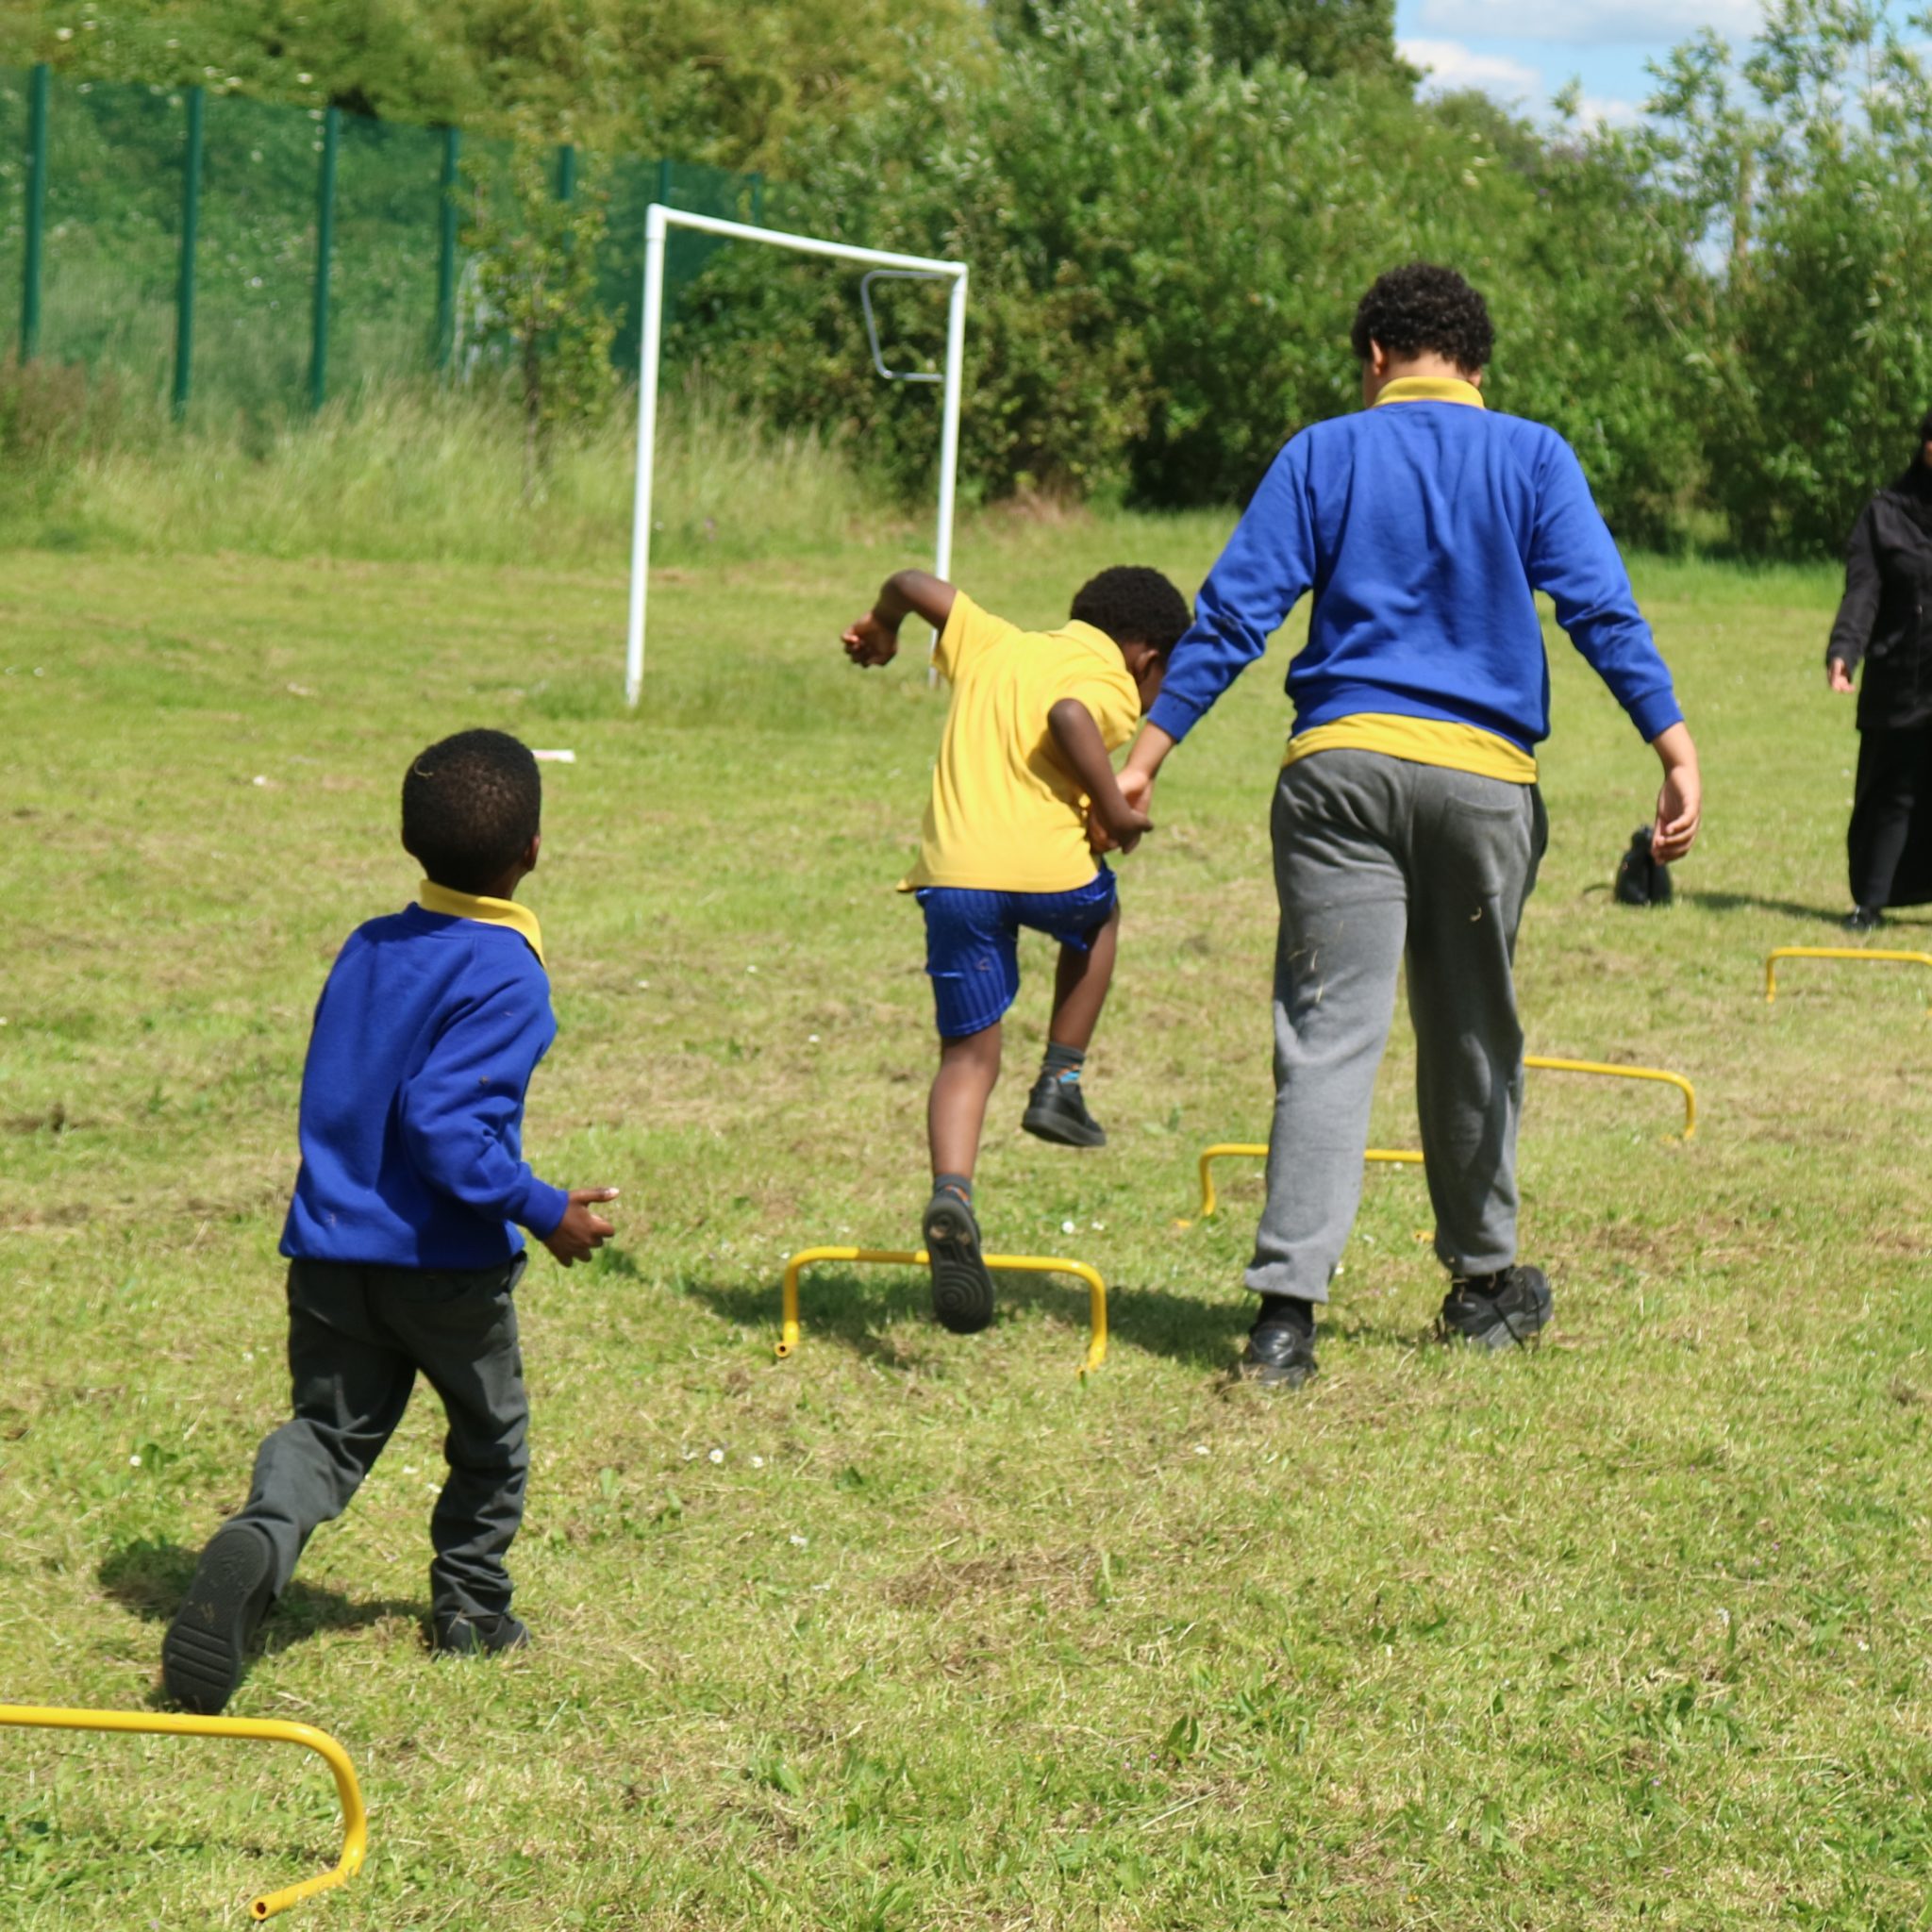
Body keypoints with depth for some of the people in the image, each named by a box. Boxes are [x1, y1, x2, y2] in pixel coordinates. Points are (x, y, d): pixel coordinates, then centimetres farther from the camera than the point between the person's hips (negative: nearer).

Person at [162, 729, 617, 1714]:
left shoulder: (365, 949, 6)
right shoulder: (506, 977, -17)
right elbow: (441, 1122, -25)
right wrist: (542, 1209, -17)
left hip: (330, 1250, 5)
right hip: (449, 1262, -5)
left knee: (329, 1425, 6)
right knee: (490, 1430, 19)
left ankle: (261, 1539, -23)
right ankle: (470, 1604, 30)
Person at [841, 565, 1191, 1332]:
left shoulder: (992, 643, 23)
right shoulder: (1108, 682, 6)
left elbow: (913, 584, 26)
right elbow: (1068, 715, -16)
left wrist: (880, 627, 46)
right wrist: (1114, 808, -8)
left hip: (950, 873, 4)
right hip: (1044, 866, -3)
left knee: (968, 1056, 6)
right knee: (1098, 917, 34)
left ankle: (950, 1196, -20)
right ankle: (1059, 1085, 27)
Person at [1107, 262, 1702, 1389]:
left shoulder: (1324, 455, 8)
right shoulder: (1532, 458, 8)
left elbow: (1233, 613, 2)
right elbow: (1603, 610, -4)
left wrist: (1148, 752, 3)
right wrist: (1675, 748, -8)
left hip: (1340, 766, 0)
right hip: (1485, 777, 0)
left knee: (1328, 1034, -4)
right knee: (1473, 1037, 15)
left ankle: (1288, 1306, -14)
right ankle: (1484, 1280, 29)